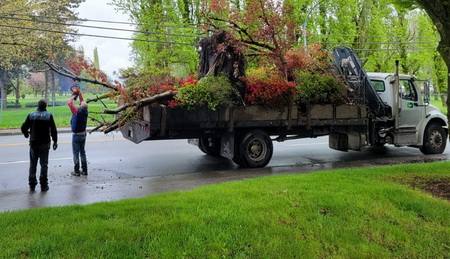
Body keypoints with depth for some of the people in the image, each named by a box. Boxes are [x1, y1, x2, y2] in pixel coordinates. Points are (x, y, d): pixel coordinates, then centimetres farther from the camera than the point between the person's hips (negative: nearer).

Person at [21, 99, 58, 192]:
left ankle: (32, 185, 14)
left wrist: (26, 134, 24)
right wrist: (55, 141, 4)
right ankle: (43, 185, 4)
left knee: (33, 164, 11)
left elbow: (23, 128, 3)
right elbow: (53, 130, -6)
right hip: (45, 143, -2)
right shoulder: (49, 116, -4)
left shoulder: (31, 115, 1)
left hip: (33, 143, 2)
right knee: (44, 164, 4)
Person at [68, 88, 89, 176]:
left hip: (76, 135, -6)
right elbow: (83, 102, 11)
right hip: (83, 134, 6)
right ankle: (84, 170, 16)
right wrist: (79, 94, 11)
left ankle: (76, 171, 2)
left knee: (76, 153, 0)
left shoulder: (77, 112, -19)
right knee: (82, 152, 13)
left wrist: (73, 97, 2)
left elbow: (69, 103, -12)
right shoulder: (85, 112, -3)